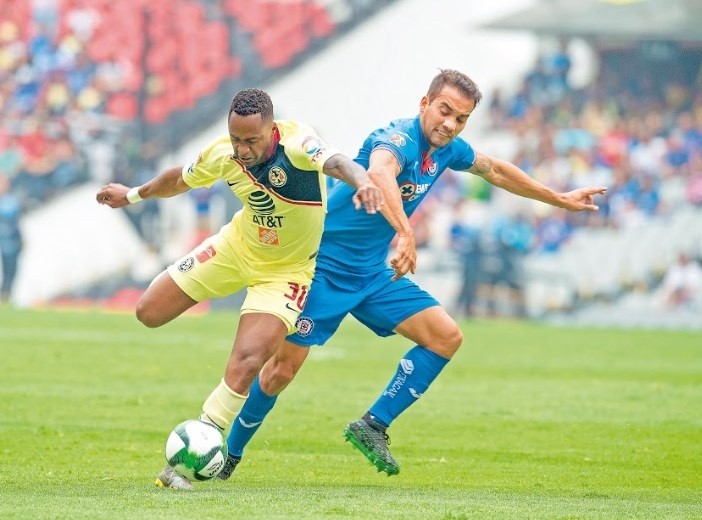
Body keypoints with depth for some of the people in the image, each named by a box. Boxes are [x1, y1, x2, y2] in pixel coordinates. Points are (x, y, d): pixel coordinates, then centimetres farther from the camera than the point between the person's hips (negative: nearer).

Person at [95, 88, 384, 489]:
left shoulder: (297, 143, -32)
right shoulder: (223, 155, -15)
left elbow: (336, 162, -54)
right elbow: (181, 179, 8)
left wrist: (362, 181, -76)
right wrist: (134, 195, 23)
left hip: (285, 271, -5)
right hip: (237, 245, 5)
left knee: (245, 366, -21)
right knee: (149, 313, 5)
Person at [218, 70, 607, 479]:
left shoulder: (448, 150, 1)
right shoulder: (399, 138, -25)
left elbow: (495, 170, 23)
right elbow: (378, 173, -49)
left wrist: (559, 199, 31)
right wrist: (405, 233, -64)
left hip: (372, 272, 8)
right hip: (324, 264, -8)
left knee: (447, 337, -6)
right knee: (283, 368, -9)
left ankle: (373, 426, -1)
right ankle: (228, 456, 10)